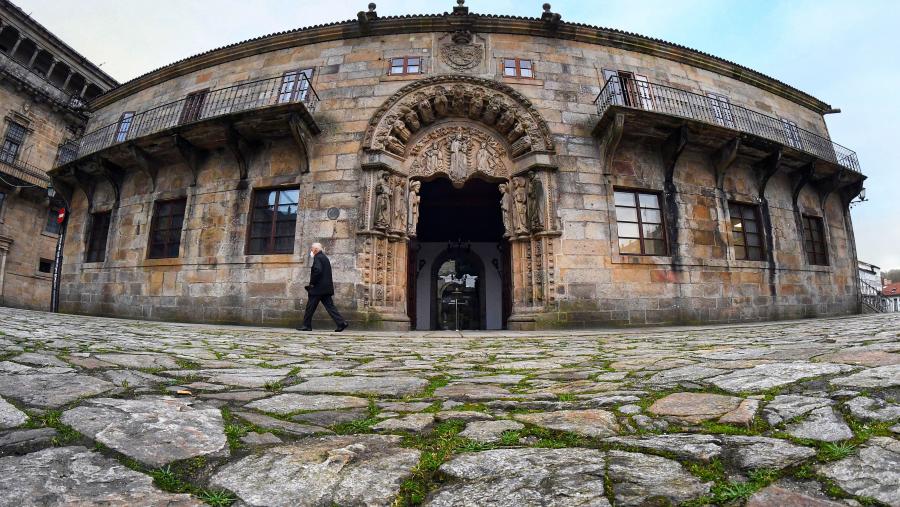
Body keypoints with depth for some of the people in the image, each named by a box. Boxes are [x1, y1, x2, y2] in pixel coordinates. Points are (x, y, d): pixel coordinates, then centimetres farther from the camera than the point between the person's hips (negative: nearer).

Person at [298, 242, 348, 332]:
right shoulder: (325, 257, 19)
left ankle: (307, 326, 11)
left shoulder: (317, 257, -9)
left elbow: (317, 270, -24)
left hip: (318, 288, -9)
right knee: (329, 306, 5)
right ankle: (341, 323, -3)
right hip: (326, 287, 9)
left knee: (310, 307, 3)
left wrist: (312, 283, -14)